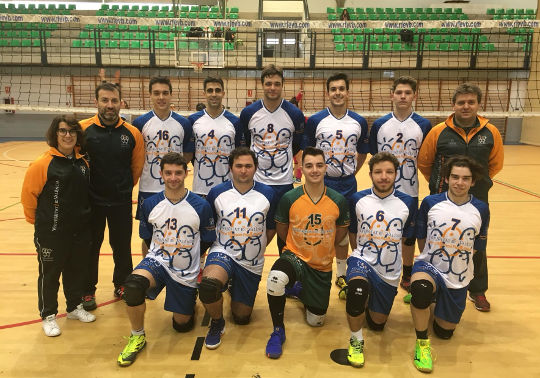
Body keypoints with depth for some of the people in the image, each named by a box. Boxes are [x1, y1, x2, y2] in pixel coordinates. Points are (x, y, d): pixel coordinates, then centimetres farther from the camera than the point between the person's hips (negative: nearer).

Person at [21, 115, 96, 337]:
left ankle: (74, 307, 38)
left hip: (80, 231, 5)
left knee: (76, 270, 19)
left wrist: (82, 216, 14)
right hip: (52, 233, -5)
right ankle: (48, 316, 28)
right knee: (49, 274, 10)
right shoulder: (43, 164, -14)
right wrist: (40, 220, 2)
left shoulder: (83, 163, 3)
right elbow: (28, 195, -8)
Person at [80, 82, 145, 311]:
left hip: (121, 201, 1)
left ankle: (122, 285, 36)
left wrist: (124, 187, 10)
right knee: (90, 247, 13)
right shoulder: (82, 129, -9)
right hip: (91, 200, -1)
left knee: (122, 246, 14)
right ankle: (88, 290, 31)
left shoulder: (132, 133, -5)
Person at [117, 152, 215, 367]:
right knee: (133, 285, -33)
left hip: (186, 272, 0)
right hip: (157, 261, 1)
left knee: (182, 325, 11)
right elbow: (147, 238, 9)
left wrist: (186, 258, 4)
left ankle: (191, 295, 45)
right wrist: (164, 255, 5)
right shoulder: (150, 204, -7)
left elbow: (206, 242, 0)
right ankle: (137, 337, -8)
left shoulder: (201, 206, -13)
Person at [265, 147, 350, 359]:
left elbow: (342, 230, 7)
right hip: (294, 256, -2)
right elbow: (281, 228, 3)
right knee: (275, 280, -37)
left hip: (322, 266, 2)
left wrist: (322, 246, 7)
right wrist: (299, 246, 4)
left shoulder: (338, 201, -11)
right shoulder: (289, 199, -14)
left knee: (316, 321, 12)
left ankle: (303, 293, 47)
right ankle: (278, 331, -11)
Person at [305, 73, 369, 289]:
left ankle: (342, 274, 28)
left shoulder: (359, 122, 2)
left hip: (347, 184, 2)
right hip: (321, 183, -2)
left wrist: (350, 173, 8)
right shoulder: (315, 121, -4)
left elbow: (362, 153, 13)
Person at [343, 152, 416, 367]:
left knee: (377, 324, 12)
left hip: (390, 272, 2)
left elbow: (407, 238, 5)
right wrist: (361, 256, 7)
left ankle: (369, 302, 47)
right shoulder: (358, 200, -5)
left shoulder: (408, 203, -6)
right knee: (357, 287, -37)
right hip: (362, 260, -2)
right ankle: (356, 341, -13)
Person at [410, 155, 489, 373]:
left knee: (445, 332, 14)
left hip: (458, 279, 3)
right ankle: (422, 343, -17)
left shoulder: (481, 210, -6)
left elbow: (477, 246, 6)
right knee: (420, 288, -39)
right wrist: (432, 259, 7)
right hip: (429, 265, -2)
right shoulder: (430, 203, -8)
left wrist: (457, 262, 4)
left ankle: (439, 299, 45)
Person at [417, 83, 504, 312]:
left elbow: (495, 164, 9)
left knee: (478, 248, 13)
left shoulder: (491, 133, -4)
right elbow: (423, 162, 1)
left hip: (478, 200, 2)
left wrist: (478, 182, 11)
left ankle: (478, 291, 32)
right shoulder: (439, 132, -9)